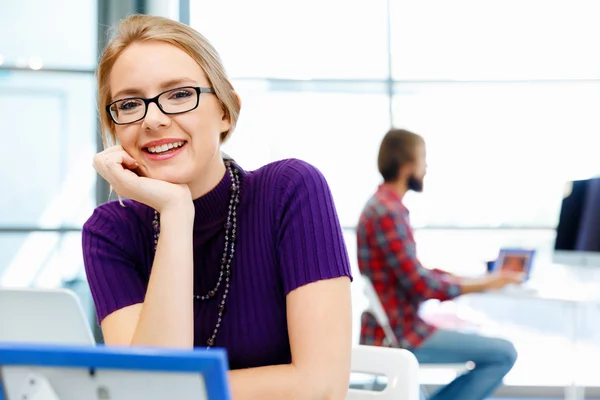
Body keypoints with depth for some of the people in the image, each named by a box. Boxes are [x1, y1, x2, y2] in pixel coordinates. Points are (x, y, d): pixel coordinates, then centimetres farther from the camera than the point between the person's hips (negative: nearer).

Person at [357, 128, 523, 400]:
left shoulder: (382, 205, 12)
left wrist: (472, 279, 10)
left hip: (390, 328, 10)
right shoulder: (388, 212, -20)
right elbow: (421, 286, -21)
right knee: (504, 354, -12)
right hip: (399, 336, -10)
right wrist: (484, 284, -11)